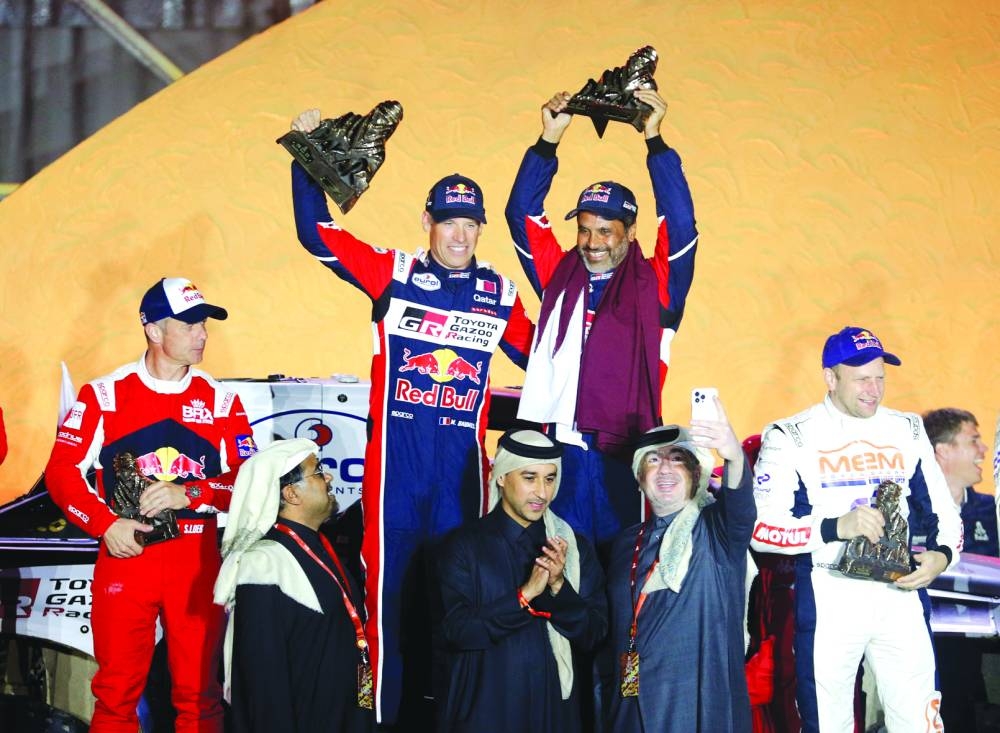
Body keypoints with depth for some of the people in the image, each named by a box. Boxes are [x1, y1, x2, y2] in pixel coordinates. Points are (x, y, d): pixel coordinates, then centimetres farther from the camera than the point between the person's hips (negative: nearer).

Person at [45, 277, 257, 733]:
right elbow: (63, 471, 0)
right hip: (125, 555, -1)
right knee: (117, 689, 4)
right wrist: (105, 524, -12)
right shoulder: (104, 395, 2)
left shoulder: (221, 401, 5)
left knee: (199, 690, 5)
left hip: (197, 560, 1)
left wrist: (188, 494, -14)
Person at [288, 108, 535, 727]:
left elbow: (542, 359, 20)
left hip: (461, 461, 2)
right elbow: (317, 231, 1)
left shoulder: (498, 294, 8)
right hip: (396, 459, -2)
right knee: (391, 582, 1)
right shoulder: (394, 275, 2)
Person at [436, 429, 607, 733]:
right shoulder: (466, 545, -6)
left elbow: (592, 636, -1)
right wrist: (524, 595, -21)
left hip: (556, 707, 3)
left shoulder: (576, 547, 3)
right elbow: (457, 631, -13)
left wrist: (559, 587, -16)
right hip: (485, 708, -3)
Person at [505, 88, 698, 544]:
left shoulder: (654, 288, 4)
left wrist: (654, 140, -10)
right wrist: (549, 140, 0)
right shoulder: (558, 279, 12)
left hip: (623, 455, -2)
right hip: (557, 450, 2)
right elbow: (523, 213, 9)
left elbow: (681, 223, -7)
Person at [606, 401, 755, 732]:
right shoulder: (626, 544, 12)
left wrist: (735, 457, -47)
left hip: (705, 703, -4)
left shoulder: (715, 530, -2)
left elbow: (741, 510, -25)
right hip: (634, 704, 4)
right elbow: (614, 628, 15)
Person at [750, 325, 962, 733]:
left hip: (899, 594, 3)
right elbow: (761, 530, -12)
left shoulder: (908, 431, 10)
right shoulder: (791, 438, -4)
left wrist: (942, 554, -4)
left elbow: (943, 511, 17)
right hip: (828, 597, -3)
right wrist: (835, 528, -24)